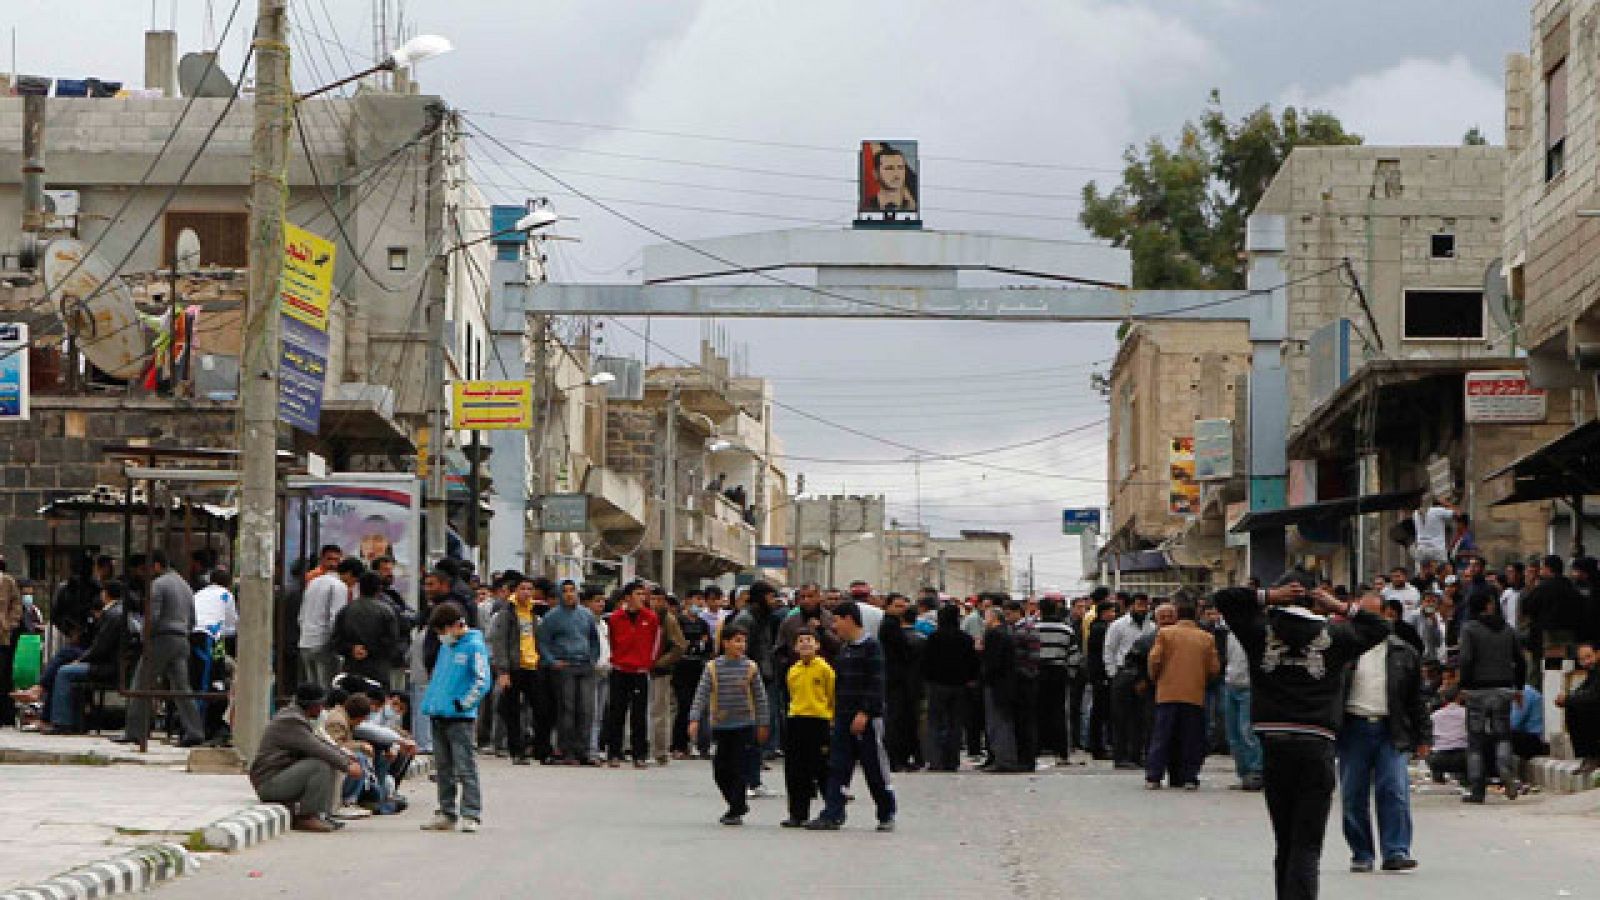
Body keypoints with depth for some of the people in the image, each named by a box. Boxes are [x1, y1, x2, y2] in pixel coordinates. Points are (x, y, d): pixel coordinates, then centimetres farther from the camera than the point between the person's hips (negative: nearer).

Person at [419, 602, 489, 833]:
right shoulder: (446, 646, 16)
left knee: (465, 767, -8)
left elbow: (482, 681, -13)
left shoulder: (473, 646, -8)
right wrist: (428, 702, 16)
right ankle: (446, 812, 19)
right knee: (443, 768, 12)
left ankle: (471, 815, -7)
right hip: (439, 715, 8)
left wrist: (464, 704, -13)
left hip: (460, 717, -8)